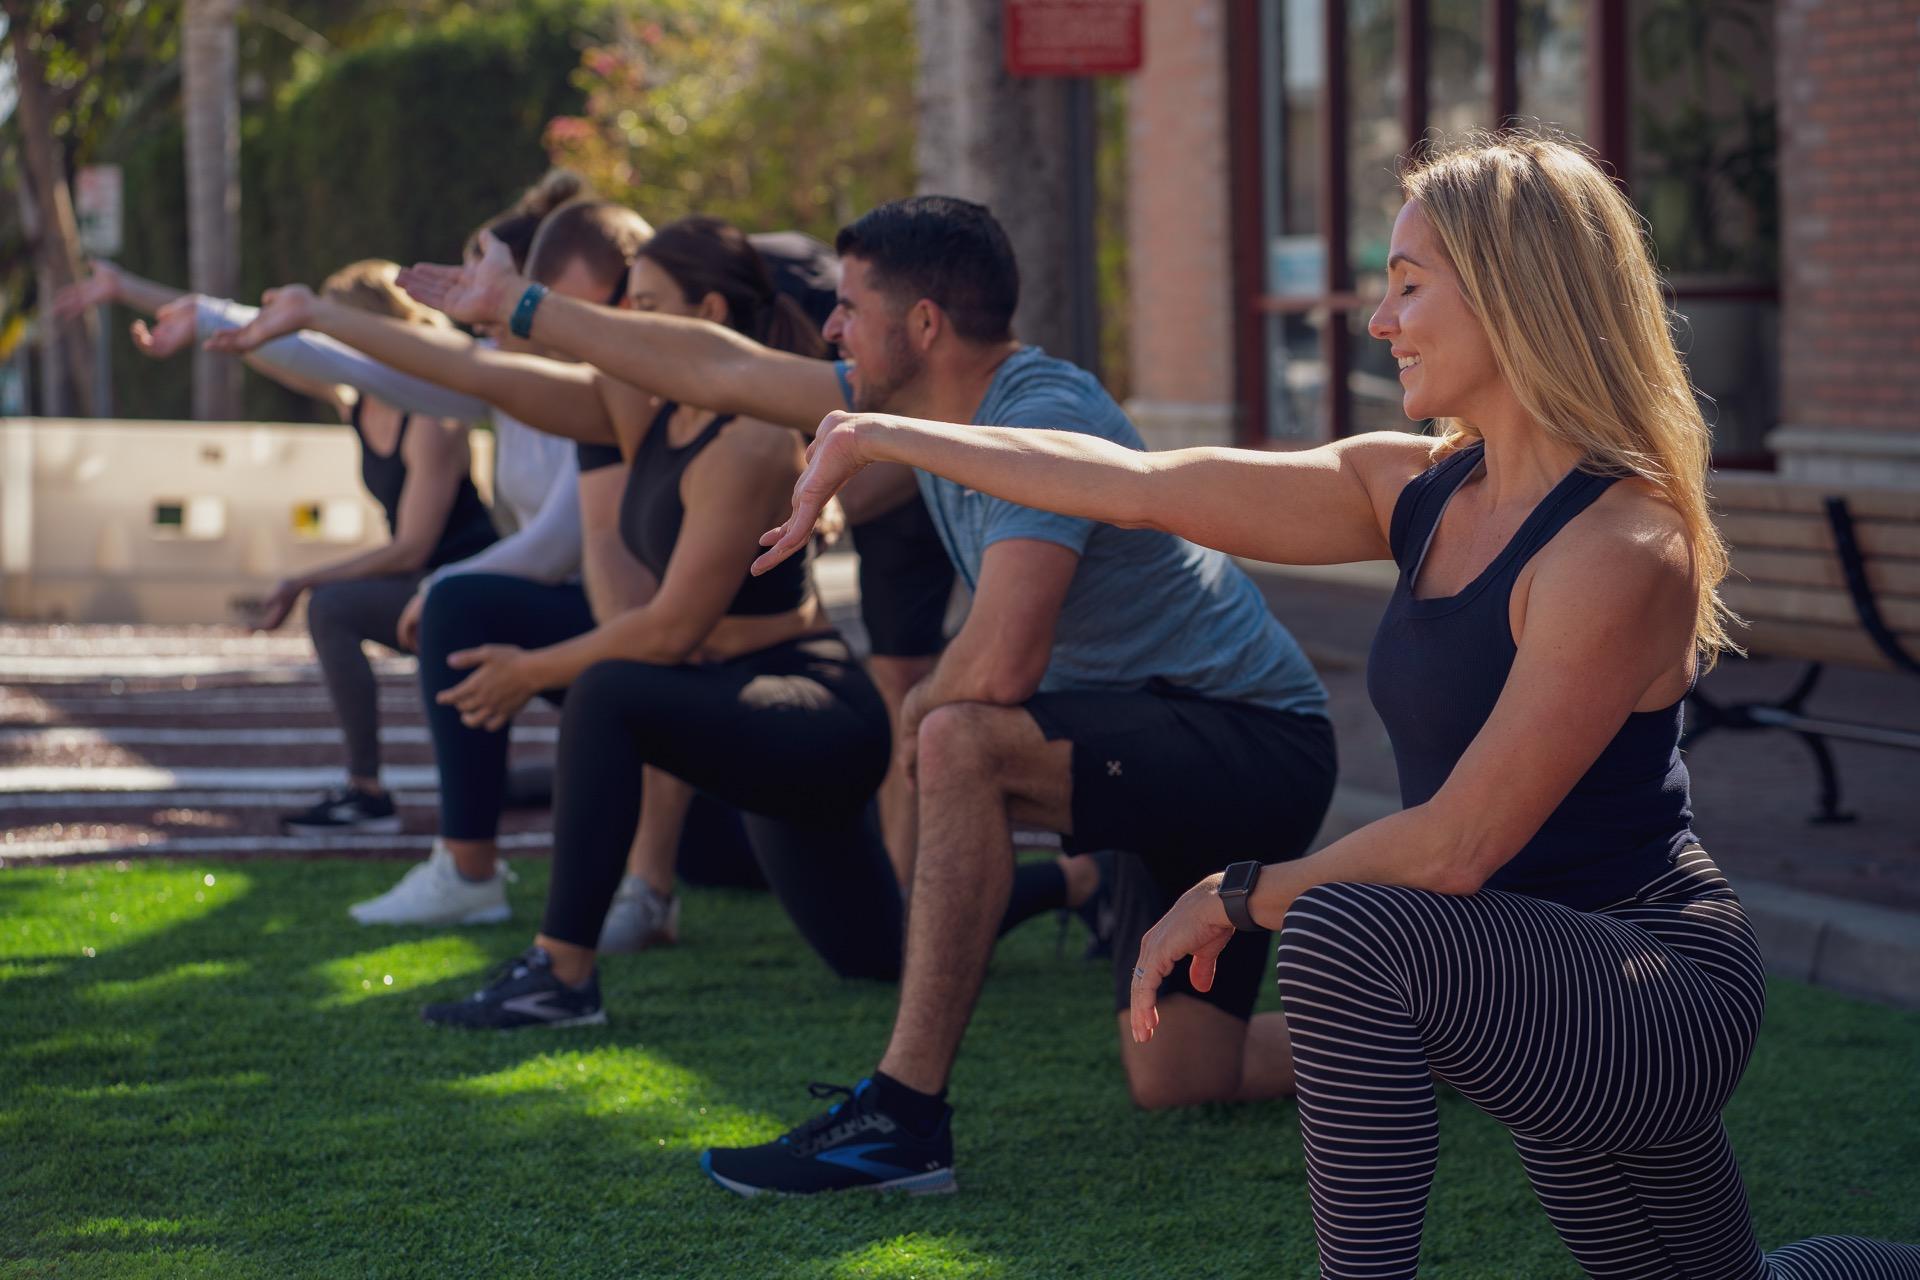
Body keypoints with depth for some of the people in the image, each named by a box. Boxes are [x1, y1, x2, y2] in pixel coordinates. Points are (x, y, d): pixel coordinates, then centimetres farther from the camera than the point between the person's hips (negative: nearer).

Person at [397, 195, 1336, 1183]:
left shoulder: (1042, 420, -23)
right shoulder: (930, 403, 5)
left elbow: (1001, 665, -32)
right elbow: (719, 369, 15)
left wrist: (915, 713, -9)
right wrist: (516, 306, 20)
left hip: (1258, 742, -10)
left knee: (964, 744, -31)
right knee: (1174, 1080, 9)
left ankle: (902, 1119, -28)